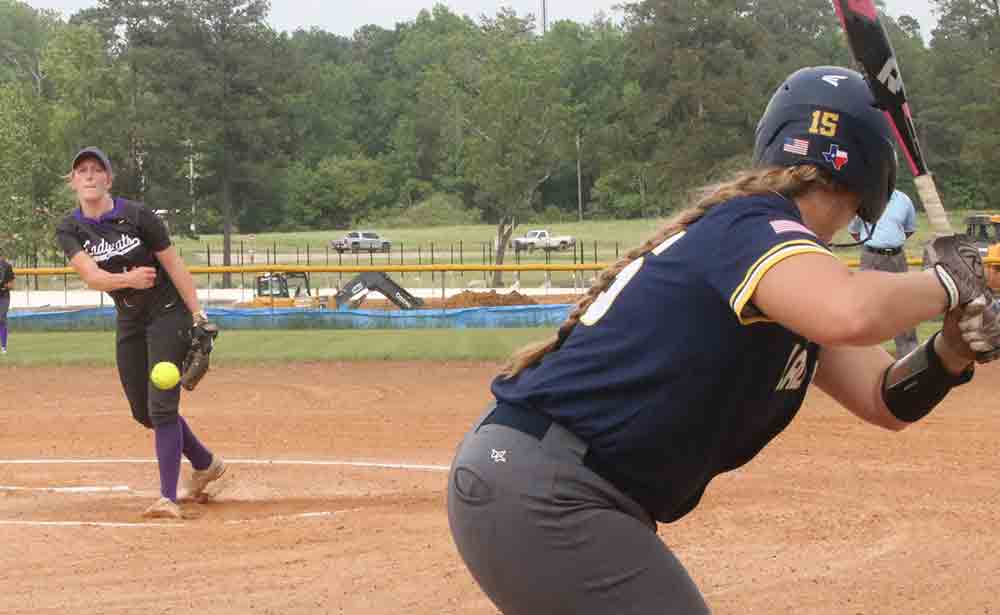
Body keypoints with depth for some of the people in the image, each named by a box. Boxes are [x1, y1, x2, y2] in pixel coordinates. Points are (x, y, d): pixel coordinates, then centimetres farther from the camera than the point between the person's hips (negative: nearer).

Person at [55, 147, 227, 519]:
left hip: (168, 313, -6)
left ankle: (168, 498, -13)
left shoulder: (136, 216, -15)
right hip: (129, 321, 6)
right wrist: (128, 279, -40)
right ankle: (205, 464, 34)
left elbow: (174, 265, -12)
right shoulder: (69, 230, -5)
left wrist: (198, 316, -16)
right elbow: (92, 277, -20)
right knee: (143, 412, 13)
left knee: (161, 407, -15)